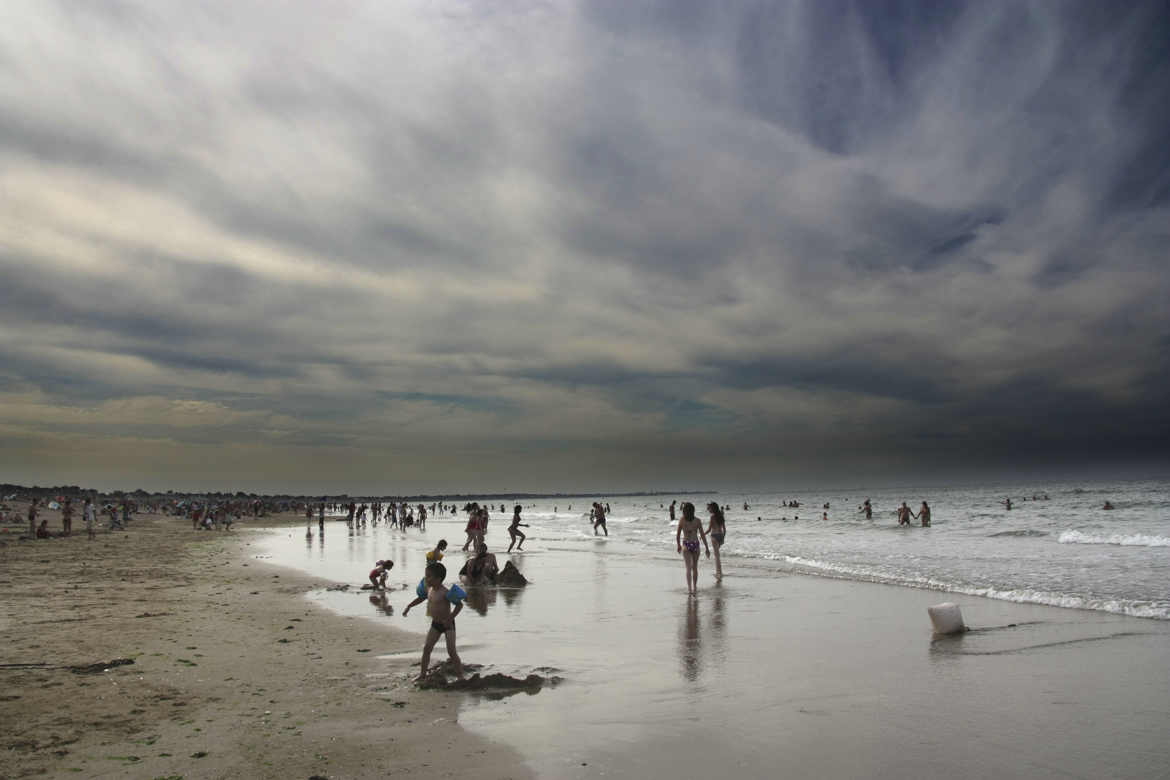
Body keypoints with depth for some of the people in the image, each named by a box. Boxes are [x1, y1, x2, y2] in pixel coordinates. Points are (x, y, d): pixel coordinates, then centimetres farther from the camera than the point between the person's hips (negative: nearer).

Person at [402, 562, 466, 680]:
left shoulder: (445, 592, -24)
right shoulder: (429, 589, 1)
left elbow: (460, 604, -23)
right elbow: (421, 598, 23)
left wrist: (450, 618, -31)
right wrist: (409, 606, 17)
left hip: (447, 625, -8)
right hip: (435, 624, 8)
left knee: (451, 652, -9)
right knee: (426, 648, 6)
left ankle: (461, 677, -1)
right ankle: (422, 675, 18)